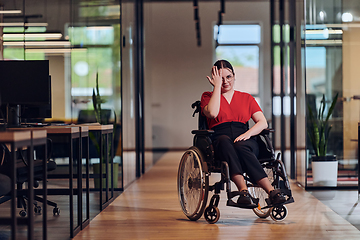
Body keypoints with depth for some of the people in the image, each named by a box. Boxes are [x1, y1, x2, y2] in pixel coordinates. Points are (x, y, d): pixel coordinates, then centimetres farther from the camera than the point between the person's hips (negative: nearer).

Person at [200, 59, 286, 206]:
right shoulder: (208, 96, 18)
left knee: (240, 147, -36)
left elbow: (263, 122, 10)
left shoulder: (246, 98, 23)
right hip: (219, 140, -1)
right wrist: (217, 86, 1)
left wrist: (248, 133, -11)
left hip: (245, 140, 1)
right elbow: (212, 113, -6)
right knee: (225, 141, -38)